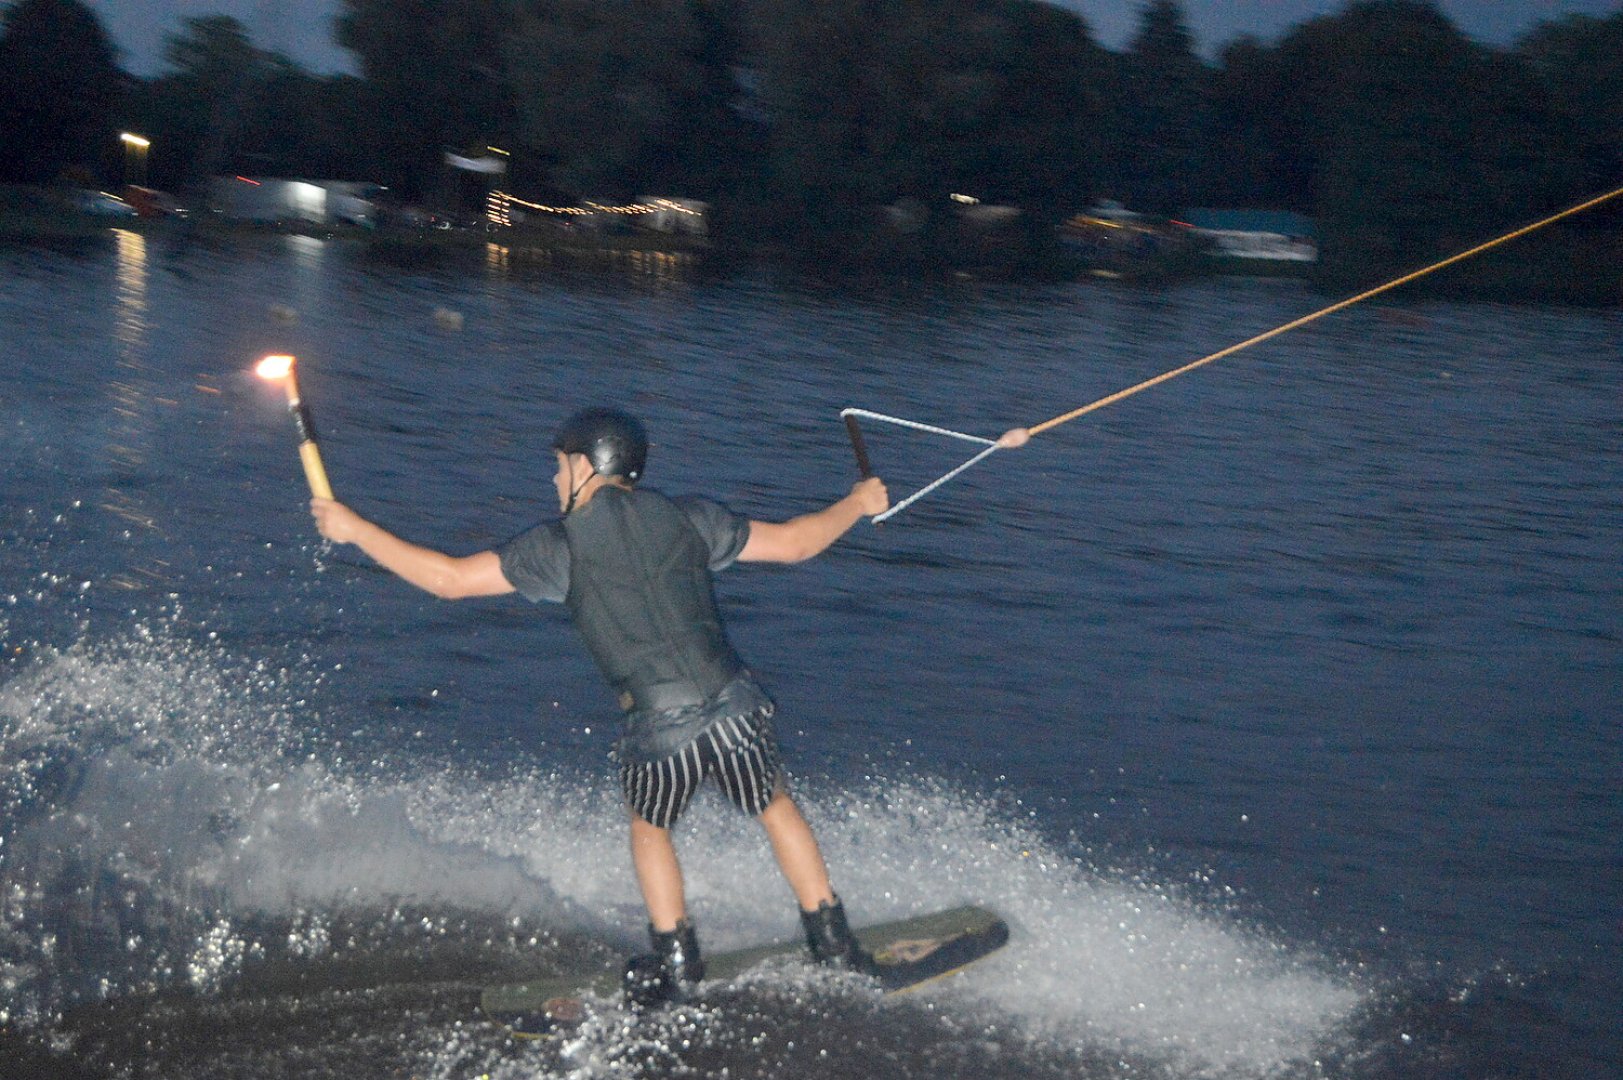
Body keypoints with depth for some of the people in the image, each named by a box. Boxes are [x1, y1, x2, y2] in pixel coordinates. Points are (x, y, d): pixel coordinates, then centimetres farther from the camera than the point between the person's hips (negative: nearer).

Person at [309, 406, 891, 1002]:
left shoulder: (561, 545, 1)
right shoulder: (687, 517, 9)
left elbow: (450, 579, 0)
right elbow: (792, 542, 16)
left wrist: (353, 529, 9)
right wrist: (858, 504, 35)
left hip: (659, 731, -2)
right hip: (735, 709, 2)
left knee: (649, 829, 28)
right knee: (777, 811, 26)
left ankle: (676, 958, 27)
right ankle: (830, 939, 28)